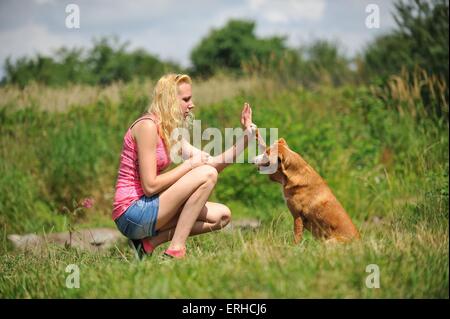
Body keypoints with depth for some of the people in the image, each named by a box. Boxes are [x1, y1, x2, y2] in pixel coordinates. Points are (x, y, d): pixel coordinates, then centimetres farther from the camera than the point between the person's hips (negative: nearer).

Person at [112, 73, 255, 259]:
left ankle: (150, 242, 3)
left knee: (221, 215, 7)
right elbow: (150, 186, -20)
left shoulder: (170, 132, 15)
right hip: (132, 213, -10)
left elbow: (214, 162, 11)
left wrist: (247, 134, 3)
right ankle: (175, 251, -16)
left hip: (146, 208, 10)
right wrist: (189, 164, -12)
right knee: (207, 174, -16)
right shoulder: (148, 126, -15)